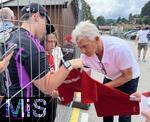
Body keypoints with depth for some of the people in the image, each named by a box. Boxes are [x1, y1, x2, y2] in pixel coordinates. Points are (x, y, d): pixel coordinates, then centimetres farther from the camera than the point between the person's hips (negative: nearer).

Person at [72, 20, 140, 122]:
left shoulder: (119, 48, -38)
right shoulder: (85, 55, -23)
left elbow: (127, 76, -24)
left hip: (128, 79, -4)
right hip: (110, 78, 4)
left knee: (124, 113, 1)